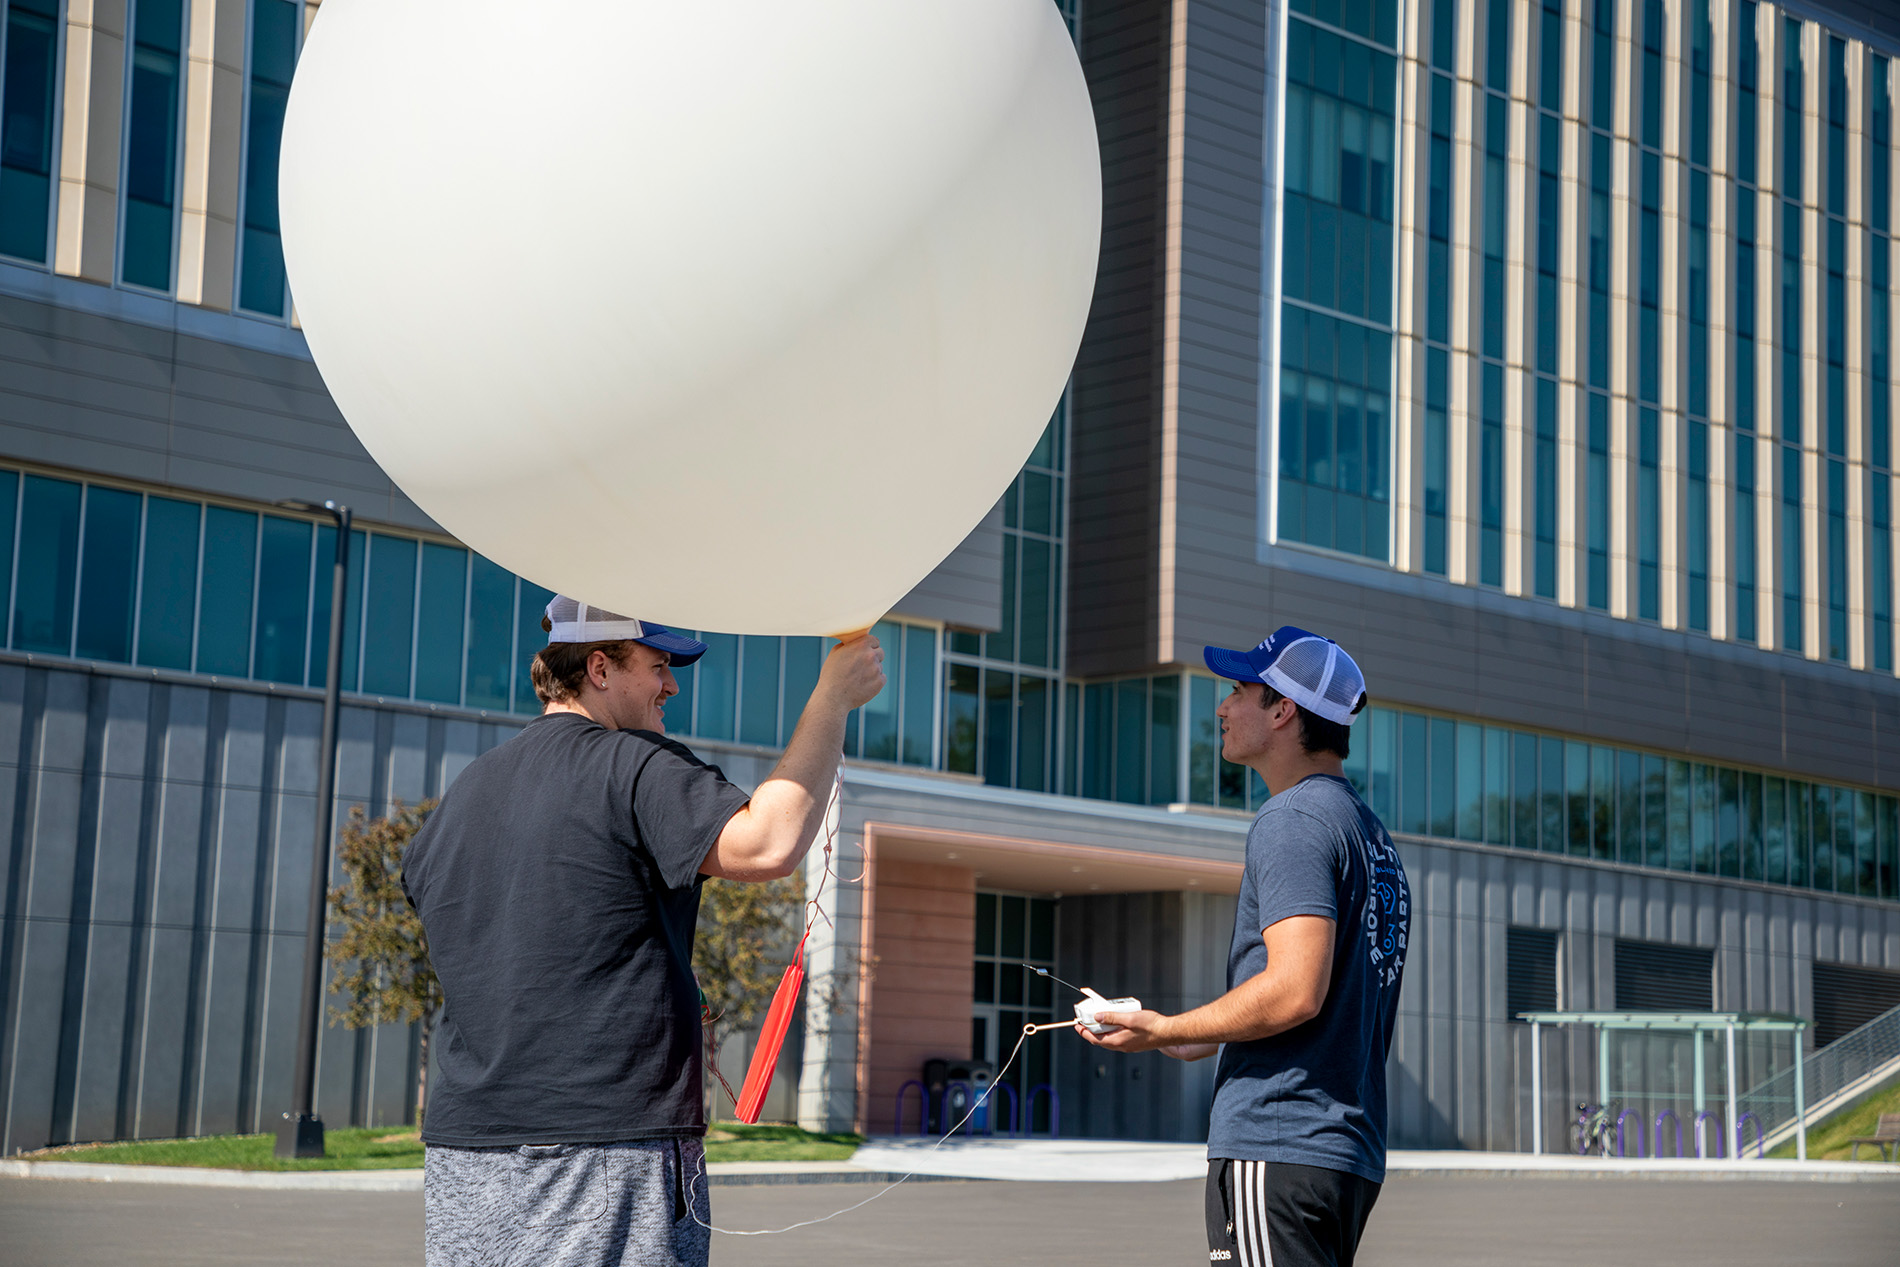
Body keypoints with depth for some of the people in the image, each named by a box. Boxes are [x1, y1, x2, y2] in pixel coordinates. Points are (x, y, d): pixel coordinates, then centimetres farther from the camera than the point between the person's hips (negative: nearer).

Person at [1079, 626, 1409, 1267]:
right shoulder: (1373, 833, 20)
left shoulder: (1292, 819, -11)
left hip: (1276, 1148, -10)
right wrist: (1206, 1041, 23)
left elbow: (1296, 991, -22)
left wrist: (1166, 1031, -12)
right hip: (1354, 1151, 10)